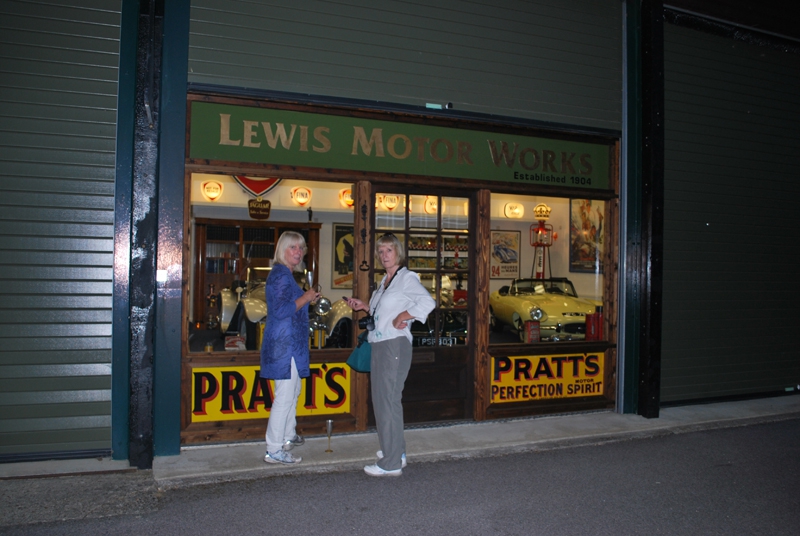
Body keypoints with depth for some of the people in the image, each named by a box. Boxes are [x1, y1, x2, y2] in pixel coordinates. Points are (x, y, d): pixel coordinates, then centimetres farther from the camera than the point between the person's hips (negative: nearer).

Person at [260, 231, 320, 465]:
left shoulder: (285, 274, 16)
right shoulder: (281, 275, -16)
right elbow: (281, 310, -24)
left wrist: (307, 299, 14)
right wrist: (305, 298, -15)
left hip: (289, 343, 11)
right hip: (284, 344, -11)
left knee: (293, 391, 21)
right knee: (285, 395, -8)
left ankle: (288, 437, 35)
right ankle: (274, 451, -2)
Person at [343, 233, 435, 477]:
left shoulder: (407, 278, -9)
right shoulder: (384, 281, 18)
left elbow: (428, 302, -25)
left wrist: (403, 316, -23)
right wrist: (364, 306, 15)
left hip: (395, 345, -10)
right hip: (380, 345, 10)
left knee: (388, 401, -7)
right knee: (382, 399, 17)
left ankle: (391, 464, 1)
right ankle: (396, 451, 30)